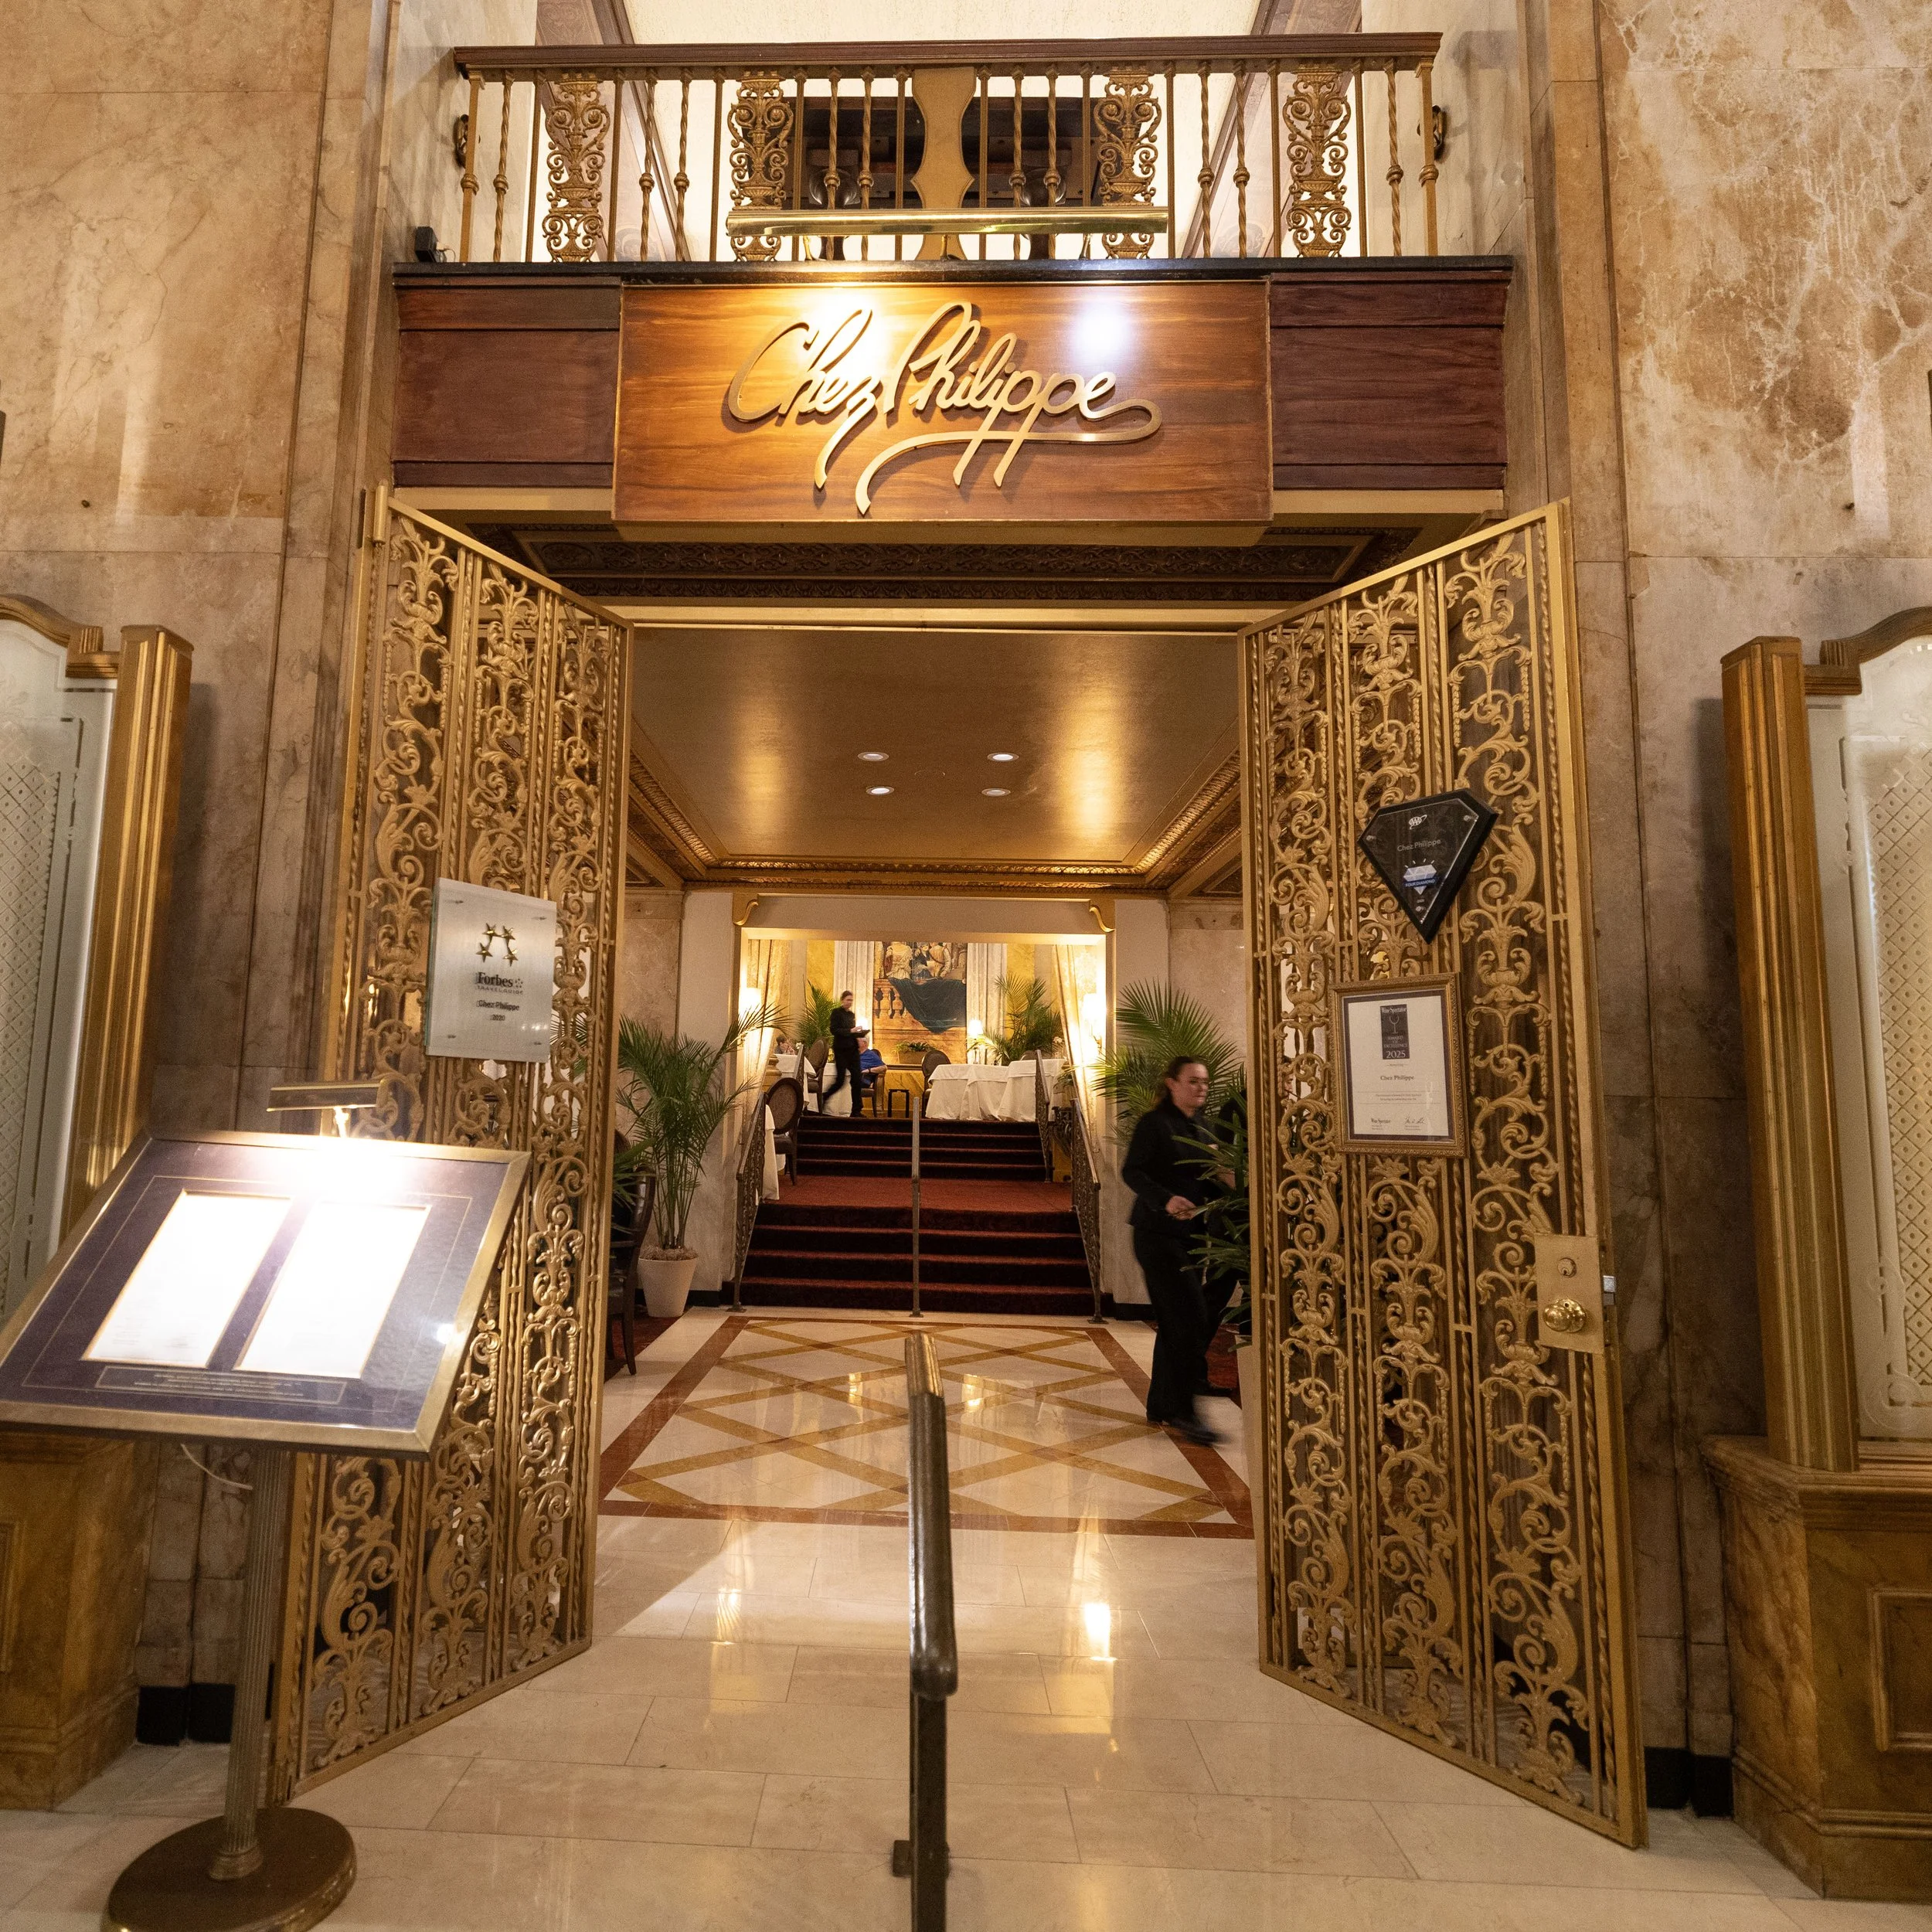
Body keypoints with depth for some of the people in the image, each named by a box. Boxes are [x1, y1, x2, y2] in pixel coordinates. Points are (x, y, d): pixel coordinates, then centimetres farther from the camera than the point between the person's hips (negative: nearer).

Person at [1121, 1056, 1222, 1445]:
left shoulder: (1199, 1131, 14)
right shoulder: (1154, 1123, -9)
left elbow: (1203, 1184, 17)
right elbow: (1132, 1172, -17)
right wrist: (1166, 1200, -31)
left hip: (1190, 1234, 8)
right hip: (1158, 1233, -8)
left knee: (1175, 1321, 11)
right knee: (1190, 1315, -12)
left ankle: (1161, 1406, 21)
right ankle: (1182, 1410, -3)